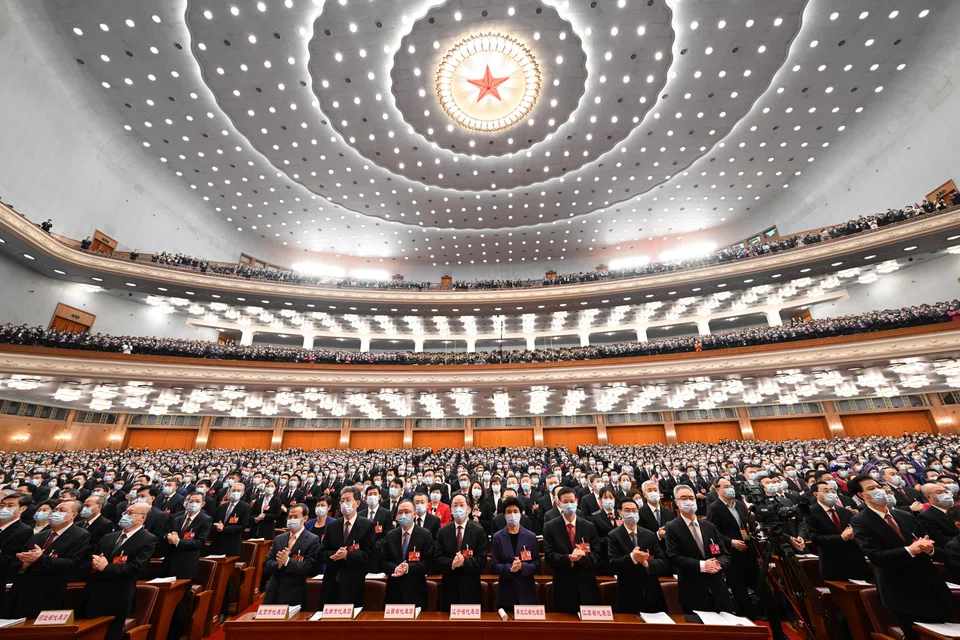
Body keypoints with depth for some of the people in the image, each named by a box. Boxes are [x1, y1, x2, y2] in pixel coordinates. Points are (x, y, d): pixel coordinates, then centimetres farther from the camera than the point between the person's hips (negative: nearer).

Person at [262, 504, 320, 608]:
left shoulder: (313, 540, -10)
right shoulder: (279, 539, 9)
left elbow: (308, 567, -17)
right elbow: (266, 564, 4)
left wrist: (287, 561, -26)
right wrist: (278, 564, -17)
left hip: (294, 596, -4)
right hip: (273, 593, 5)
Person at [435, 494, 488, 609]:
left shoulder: (479, 531, -5)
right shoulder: (443, 531, 2)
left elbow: (482, 561, -8)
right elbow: (438, 559, -1)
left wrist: (464, 561, -23)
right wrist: (451, 563, -21)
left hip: (471, 588, -1)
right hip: (449, 588, 1)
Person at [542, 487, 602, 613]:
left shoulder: (589, 527, 3)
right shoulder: (550, 527, -3)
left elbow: (597, 557, -1)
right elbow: (549, 556, -9)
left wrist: (582, 557, -20)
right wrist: (569, 558, -24)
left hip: (587, 585, 2)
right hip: (563, 586, -1)